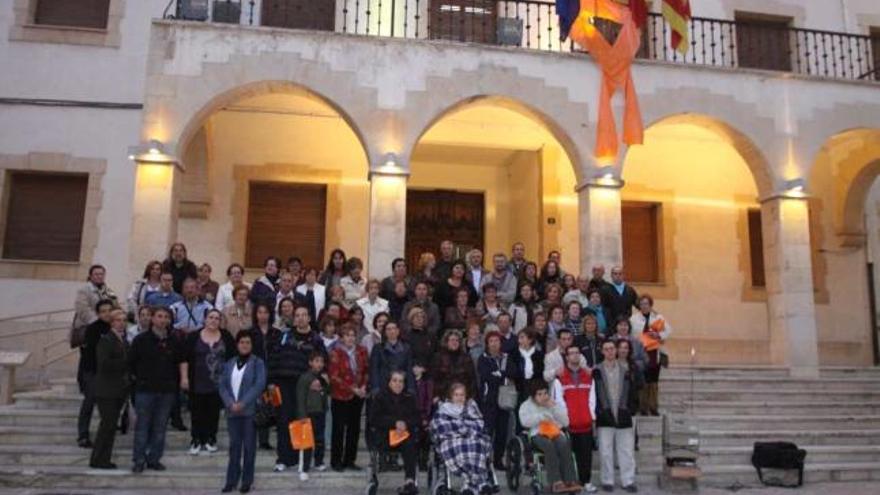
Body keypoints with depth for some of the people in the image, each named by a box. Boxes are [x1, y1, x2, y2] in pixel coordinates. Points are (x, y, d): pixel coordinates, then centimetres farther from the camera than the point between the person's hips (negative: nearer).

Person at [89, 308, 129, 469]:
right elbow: (104, 363, -20)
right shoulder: (105, 340, -9)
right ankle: (98, 460, 5)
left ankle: (104, 459, 17)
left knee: (111, 425, 10)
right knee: (107, 424, -5)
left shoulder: (124, 340, 15)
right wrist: (125, 363, -19)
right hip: (107, 390, -7)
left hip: (119, 390, 7)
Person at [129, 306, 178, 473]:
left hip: (167, 390, 3)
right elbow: (130, 361, 2)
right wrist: (135, 378, -1)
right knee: (142, 426, 1)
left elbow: (178, 363, 13)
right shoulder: (141, 339, -2)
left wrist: (174, 381, 6)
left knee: (160, 427, 8)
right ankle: (139, 460, 9)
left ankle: (154, 459, 18)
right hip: (145, 389, -2)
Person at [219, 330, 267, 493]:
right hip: (232, 411, 3)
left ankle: (247, 481, 9)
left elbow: (259, 385, -10)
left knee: (249, 446, 2)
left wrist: (243, 403, -16)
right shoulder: (229, 364, 13)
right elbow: (222, 385, 6)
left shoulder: (258, 363, 0)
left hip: (250, 410, -3)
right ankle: (231, 480, 13)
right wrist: (230, 403, -9)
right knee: (234, 445, 7)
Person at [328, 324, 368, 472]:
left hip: (358, 396, 4)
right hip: (340, 396, -4)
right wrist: (352, 389, -14)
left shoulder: (361, 351, 6)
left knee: (354, 428, 7)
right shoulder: (336, 353, -8)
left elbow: (366, 370, 11)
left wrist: (364, 386, -6)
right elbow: (334, 377, -11)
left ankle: (349, 460, 18)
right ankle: (336, 461, 13)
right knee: (339, 428, 2)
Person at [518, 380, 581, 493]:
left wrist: (554, 408, -2)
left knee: (564, 444, -33)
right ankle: (556, 482, -42)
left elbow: (565, 422, 8)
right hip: (537, 434, -2)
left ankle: (570, 481, -36)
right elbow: (524, 421, -7)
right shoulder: (526, 405, 12)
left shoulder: (556, 404, 19)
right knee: (549, 445, -37)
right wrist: (541, 416, -11)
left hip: (556, 433, 2)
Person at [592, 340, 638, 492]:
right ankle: (607, 481, 13)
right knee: (606, 451, 3)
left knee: (627, 451, 4)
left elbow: (631, 393, 8)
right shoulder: (596, 371, 1)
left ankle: (628, 481, 13)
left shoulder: (626, 371, 9)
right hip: (605, 418, -2)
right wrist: (598, 412, -8)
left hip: (623, 417, 2)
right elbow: (593, 394, -2)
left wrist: (627, 409, -2)